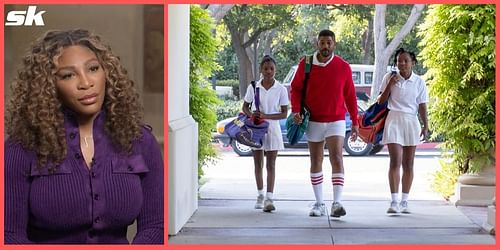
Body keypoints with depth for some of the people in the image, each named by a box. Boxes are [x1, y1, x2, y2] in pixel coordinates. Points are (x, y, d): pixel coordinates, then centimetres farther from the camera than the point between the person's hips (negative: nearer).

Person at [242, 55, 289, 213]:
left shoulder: (281, 89, -6)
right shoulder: (253, 87, -1)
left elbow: (284, 113, -5)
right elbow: (245, 106, 8)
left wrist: (266, 116, -19)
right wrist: (251, 114, -14)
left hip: (272, 128, -2)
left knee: (271, 164, -3)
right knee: (258, 163, 11)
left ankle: (269, 198, -6)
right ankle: (260, 195, 25)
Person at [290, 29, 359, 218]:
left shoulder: (343, 67, -2)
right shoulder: (305, 64, -1)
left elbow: (350, 96, 4)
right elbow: (296, 88, 5)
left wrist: (355, 122, 5)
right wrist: (296, 111, -11)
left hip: (336, 121, -2)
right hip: (313, 121, 2)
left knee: (336, 158, -16)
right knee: (316, 162, 8)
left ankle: (337, 204, -19)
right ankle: (319, 204, 18)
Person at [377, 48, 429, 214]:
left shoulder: (419, 82, 4)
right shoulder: (390, 77, 2)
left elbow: (422, 106, 5)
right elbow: (381, 101, 4)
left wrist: (425, 126, -5)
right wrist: (390, 85, -10)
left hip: (411, 122, 2)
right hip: (394, 120, -2)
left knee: (408, 164, 4)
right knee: (395, 162, -12)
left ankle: (404, 202, 12)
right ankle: (394, 202, -13)